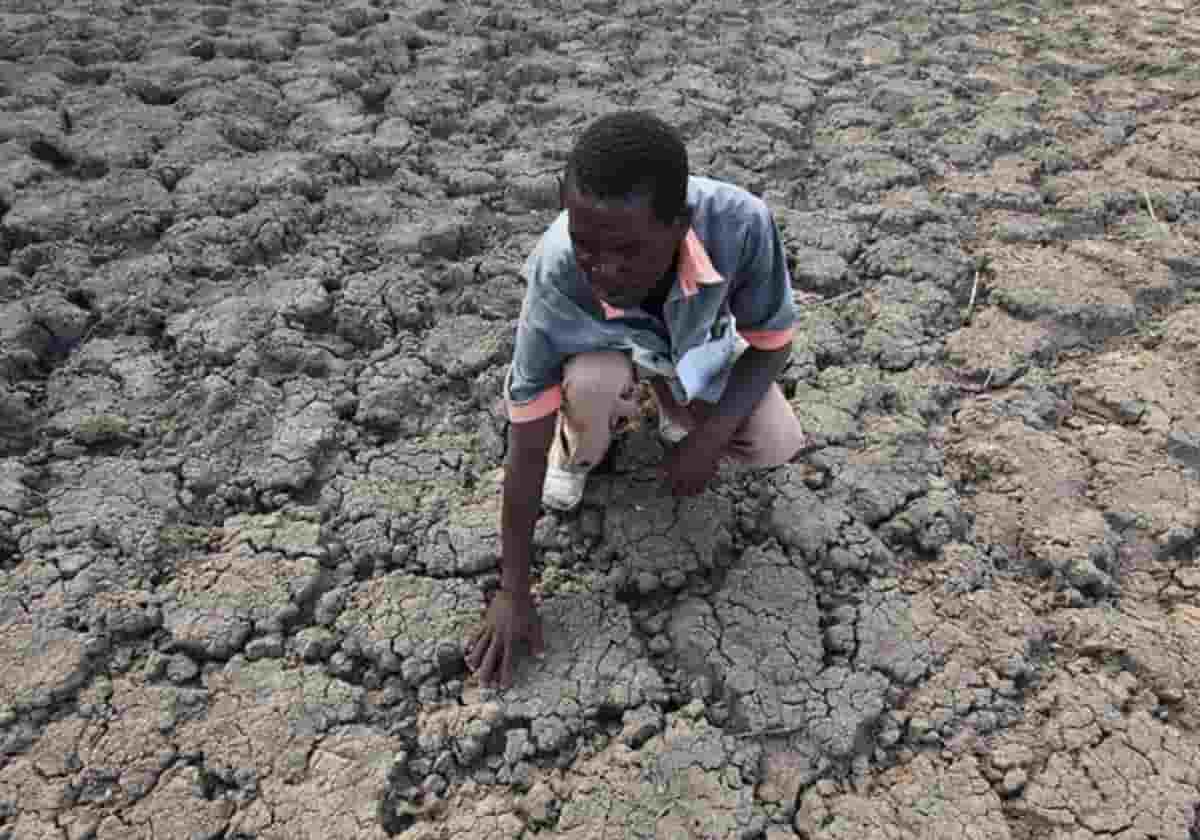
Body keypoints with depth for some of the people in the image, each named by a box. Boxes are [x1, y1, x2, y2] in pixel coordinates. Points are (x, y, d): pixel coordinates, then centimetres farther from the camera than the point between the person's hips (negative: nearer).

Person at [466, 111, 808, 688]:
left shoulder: (739, 222, -39)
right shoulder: (555, 271, -39)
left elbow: (771, 340, -18)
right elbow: (526, 440, -31)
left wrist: (710, 435, -28)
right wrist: (514, 592, -25)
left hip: (698, 339, 2)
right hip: (604, 345, -1)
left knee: (777, 446, -17)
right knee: (590, 381, -35)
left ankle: (674, 407, 15)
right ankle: (578, 450, 2)